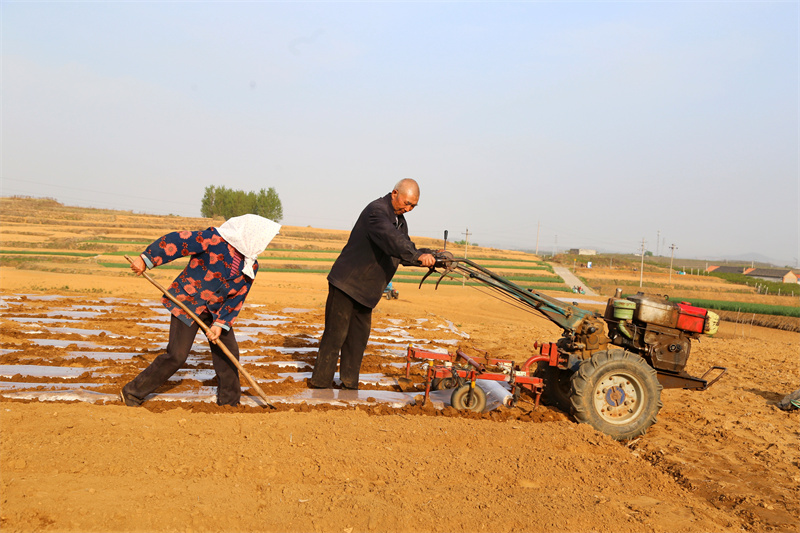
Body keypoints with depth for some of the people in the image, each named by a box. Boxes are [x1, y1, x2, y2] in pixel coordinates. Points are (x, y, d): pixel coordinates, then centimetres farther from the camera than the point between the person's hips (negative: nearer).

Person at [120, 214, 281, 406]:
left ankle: (229, 401, 19)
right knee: (176, 356, -9)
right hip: (186, 303, -6)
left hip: (216, 310, 7)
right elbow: (176, 241, -19)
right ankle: (132, 393, 8)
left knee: (228, 350, 4)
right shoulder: (214, 239, -19)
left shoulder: (251, 267, 0)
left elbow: (237, 298, -1)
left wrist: (221, 323, -12)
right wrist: (146, 260, -20)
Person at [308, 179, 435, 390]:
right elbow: (391, 239, -36)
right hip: (347, 283, -9)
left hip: (365, 289, 9)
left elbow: (404, 252, 13)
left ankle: (349, 384, 20)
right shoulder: (377, 210, -19)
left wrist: (428, 255, -4)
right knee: (336, 334, -4)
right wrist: (418, 256, -46)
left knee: (359, 336, 11)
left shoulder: (400, 220, 12)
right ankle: (320, 382, 9)